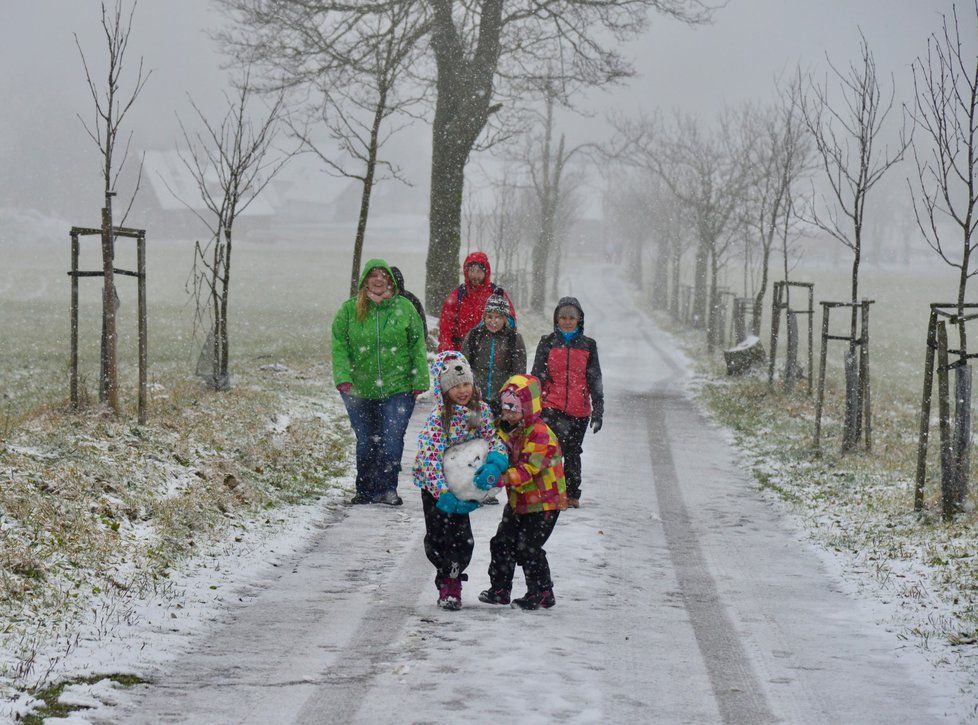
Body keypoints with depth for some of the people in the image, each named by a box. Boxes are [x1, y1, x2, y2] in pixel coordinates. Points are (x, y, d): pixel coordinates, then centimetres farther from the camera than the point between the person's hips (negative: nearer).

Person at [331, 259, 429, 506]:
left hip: (398, 388, -1)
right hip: (359, 390, 1)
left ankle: (387, 488, 5)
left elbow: (418, 347, 6)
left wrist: (419, 381, 1)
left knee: (392, 440, -8)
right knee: (366, 442, 6)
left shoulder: (405, 308, 3)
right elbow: (340, 346, 1)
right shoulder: (349, 310, 3)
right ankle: (366, 490, 19)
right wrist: (343, 377, -12)